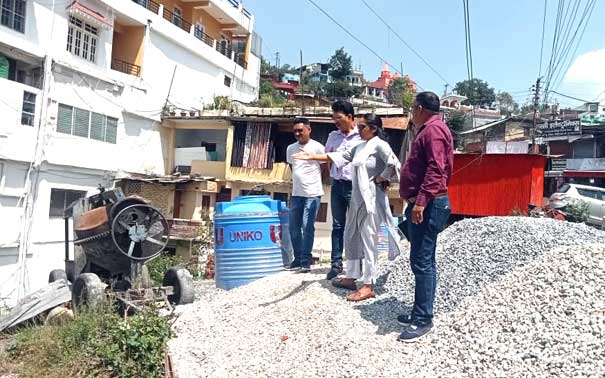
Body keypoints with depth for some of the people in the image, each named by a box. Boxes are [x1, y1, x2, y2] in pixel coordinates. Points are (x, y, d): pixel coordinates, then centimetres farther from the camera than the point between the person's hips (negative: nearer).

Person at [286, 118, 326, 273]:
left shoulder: (317, 147, -6)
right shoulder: (290, 149, 10)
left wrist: (314, 178, 4)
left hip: (312, 194, -6)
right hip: (296, 193, 6)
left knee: (307, 228, -6)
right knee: (293, 228, 8)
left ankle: (306, 261, 1)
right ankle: (298, 259, 19)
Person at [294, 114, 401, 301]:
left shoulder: (379, 145, -12)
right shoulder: (359, 147, 14)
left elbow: (393, 165, -23)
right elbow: (339, 157, 14)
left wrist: (380, 179, -10)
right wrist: (312, 156, 9)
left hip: (371, 199, -9)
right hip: (357, 198, 9)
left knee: (368, 239, -5)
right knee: (351, 237, 15)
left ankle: (368, 286, 2)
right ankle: (351, 277, 28)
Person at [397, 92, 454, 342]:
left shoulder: (434, 130, -11)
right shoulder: (428, 131, 22)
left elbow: (436, 170, -23)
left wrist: (421, 201, -28)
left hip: (428, 206, -11)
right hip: (423, 204, 11)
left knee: (421, 262, -9)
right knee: (423, 261, 13)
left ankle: (423, 320, -4)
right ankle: (420, 313, 21)